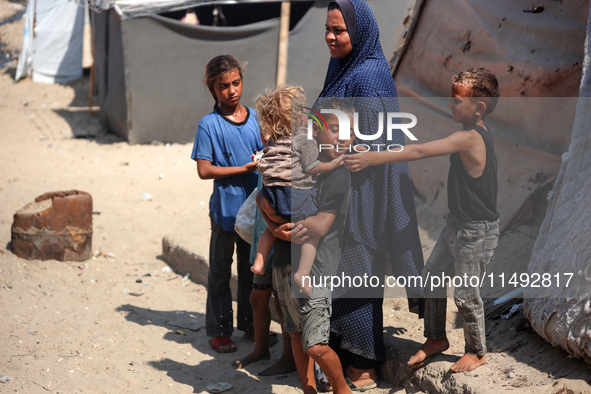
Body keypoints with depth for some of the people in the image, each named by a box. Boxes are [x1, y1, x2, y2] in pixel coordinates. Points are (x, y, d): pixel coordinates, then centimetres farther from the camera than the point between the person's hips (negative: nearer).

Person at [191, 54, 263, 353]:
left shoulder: (256, 117, 4)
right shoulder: (209, 124, -9)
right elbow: (204, 170, -13)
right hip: (225, 207, -4)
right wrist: (243, 169, -18)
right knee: (220, 270, 7)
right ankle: (219, 330, 17)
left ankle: (251, 323, 30)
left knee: (251, 267, 16)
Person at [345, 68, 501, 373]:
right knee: (432, 278, 17)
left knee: (465, 295, 5)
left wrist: (372, 158, -31)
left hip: (476, 233, -9)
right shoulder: (476, 135, 3)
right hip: (457, 223, 10)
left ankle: (476, 352, 27)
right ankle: (436, 339, 35)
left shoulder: (470, 138, -27)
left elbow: (419, 152, -31)